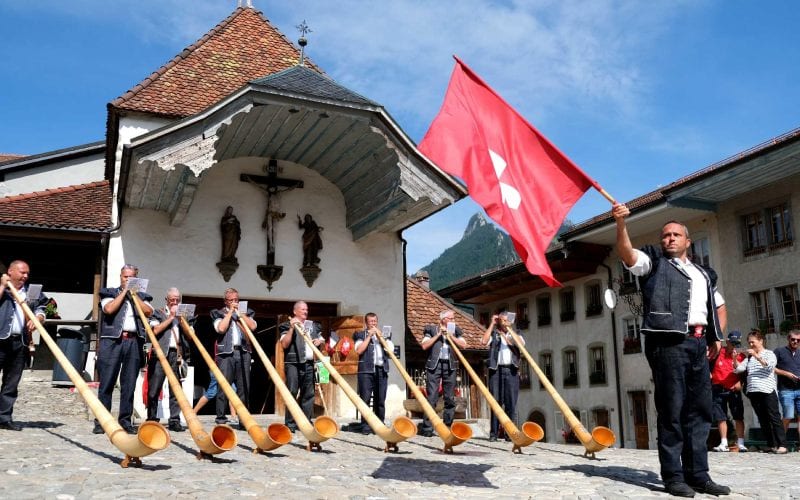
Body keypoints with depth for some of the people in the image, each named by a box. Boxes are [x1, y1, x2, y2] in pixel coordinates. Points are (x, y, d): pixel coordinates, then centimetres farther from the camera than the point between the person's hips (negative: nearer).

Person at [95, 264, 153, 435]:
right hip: (112, 341, -2)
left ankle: (125, 421, 7)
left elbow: (149, 312, 1)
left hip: (134, 342, 2)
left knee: (129, 385, 2)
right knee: (106, 383, -4)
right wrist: (123, 292, 0)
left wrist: (134, 294, 3)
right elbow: (109, 309, -7)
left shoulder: (141, 296, 20)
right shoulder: (110, 293, 14)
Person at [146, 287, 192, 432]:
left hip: (177, 355, 2)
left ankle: (175, 420, -1)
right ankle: (152, 419, 8)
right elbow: (155, 330, -5)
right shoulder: (158, 313, 12)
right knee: (154, 389, -1)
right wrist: (171, 317, -3)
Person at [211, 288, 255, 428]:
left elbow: (253, 326, 1)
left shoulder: (246, 312, 19)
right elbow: (221, 328, -7)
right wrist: (230, 312, -1)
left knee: (244, 387, 0)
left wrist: (239, 312, 1)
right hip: (225, 353, -2)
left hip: (243, 353, 2)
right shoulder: (219, 313, 12)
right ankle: (220, 419, 0)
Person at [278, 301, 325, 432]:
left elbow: (322, 340, 28)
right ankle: (290, 424, -6)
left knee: (308, 394, 4)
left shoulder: (314, 325, 19)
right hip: (293, 363, -5)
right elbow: (284, 344, -9)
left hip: (310, 364, 5)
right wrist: (292, 328, -15)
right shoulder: (287, 325, 3)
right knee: (292, 393, -9)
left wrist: (320, 341, 5)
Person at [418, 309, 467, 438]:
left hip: (450, 366, 3)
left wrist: (450, 335, -4)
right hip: (434, 365, -3)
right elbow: (424, 346, -3)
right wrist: (438, 334, -5)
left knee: (450, 398, 2)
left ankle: (447, 428, 9)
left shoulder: (455, 330, 16)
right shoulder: (431, 329, 8)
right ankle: (427, 428, -6)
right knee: (432, 398, -7)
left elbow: (463, 345, 3)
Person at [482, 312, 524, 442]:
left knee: (511, 403, -3)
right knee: (495, 402, -3)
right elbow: (484, 341, -7)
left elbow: (521, 343, -1)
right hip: (496, 370, -1)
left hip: (511, 371, 1)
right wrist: (492, 324, 0)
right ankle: (493, 433, -1)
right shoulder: (493, 334, 14)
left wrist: (505, 336, 0)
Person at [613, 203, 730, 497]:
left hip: (698, 343, 6)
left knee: (699, 410, 6)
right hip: (669, 343, -6)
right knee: (672, 411, -6)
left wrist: (716, 337, 15)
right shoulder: (654, 261, 8)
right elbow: (627, 254, -11)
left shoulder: (703, 274, 25)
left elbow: (714, 307, 30)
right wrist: (621, 223, -27)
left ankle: (697, 474, 13)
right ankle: (673, 476, -1)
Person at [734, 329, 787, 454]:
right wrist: (734, 359, -7)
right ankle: (771, 445, 8)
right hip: (753, 392, 5)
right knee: (763, 420, 5)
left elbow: (769, 365, -14)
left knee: (774, 417, -8)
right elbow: (739, 368, 10)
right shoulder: (749, 357, 20)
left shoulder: (769, 354, 6)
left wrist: (757, 356, -22)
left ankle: (782, 445, -10)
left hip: (767, 391, -5)